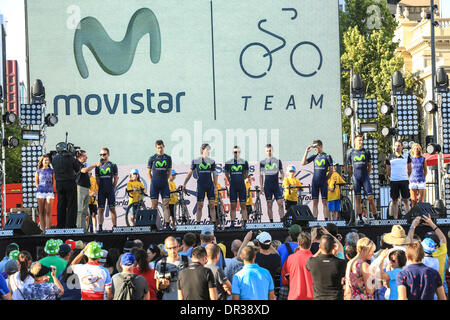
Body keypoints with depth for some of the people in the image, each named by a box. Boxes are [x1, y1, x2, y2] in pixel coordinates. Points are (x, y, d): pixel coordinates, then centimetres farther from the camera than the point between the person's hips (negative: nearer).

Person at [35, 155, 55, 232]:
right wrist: (40, 188, 5)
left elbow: (54, 182, 13)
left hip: (49, 192, 0)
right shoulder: (38, 171, 8)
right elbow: (36, 182, 14)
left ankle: (48, 229, -9)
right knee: (41, 212, 0)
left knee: (48, 212, -7)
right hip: (40, 193, 0)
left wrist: (50, 189, 7)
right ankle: (43, 230, 1)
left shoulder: (51, 171, 8)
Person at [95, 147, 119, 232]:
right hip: (101, 191, 2)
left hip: (110, 191, -2)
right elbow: (97, 179, 12)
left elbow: (116, 179, 6)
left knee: (112, 209, -1)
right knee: (101, 209, -1)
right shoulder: (98, 166, 9)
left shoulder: (113, 165, 4)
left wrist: (113, 188, 2)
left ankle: (114, 227, 0)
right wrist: (100, 188, 5)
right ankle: (100, 227, -2)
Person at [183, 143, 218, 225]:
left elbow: (214, 175, 9)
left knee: (212, 205, 0)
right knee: (199, 206, -1)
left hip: (210, 185, 2)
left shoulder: (212, 161, 7)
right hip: (200, 185, -2)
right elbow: (190, 173, 9)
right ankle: (198, 224, 4)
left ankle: (214, 223, 4)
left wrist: (215, 187, 3)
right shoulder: (196, 161, 2)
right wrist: (184, 184, 7)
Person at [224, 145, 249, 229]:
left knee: (243, 206, 1)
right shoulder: (228, 163, 2)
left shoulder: (244, 162, 1)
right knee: (233, 206, 2)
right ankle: (232, 224, 5)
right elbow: (226, 174, 18)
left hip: (242, 186, 0)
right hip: (233, 187, 0)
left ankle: (244, 224, 1)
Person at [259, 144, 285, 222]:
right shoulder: (262, 162, 6)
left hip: (276, 186, 0)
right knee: (269, 205, 1)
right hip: (267, 186, 0)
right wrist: (261, 187, 1)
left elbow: (282, 172, 10)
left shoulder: (278, 161, 7)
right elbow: (261, 176, 8)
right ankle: (271, 222, 5)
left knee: (280, 203, -10)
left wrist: (281, 176, -14)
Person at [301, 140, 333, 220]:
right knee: (315, 202, 3)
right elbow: (303, 163, 6)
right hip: (314, 182, 4)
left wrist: (326, 178, 1)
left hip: (323, 183, -4)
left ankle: (326, 219, -1)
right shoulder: (314, 156, 11)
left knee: (324, 202, -2)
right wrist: (306, 152, 1)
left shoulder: (327, 156, 0)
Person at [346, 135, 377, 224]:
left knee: (370, 198, -7)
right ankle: (360, 218, 5)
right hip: (356, 178, 0)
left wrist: (367, 176, 10)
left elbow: (369, 166, 15)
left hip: (365, 177, 0)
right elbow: (349, 168, 13)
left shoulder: (366, 152, 7)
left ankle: (375, 216, -2)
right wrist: (352, 177, 11)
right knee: (358, 199, 1)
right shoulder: (350, 152, 6)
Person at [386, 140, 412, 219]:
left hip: (404, 180, 0)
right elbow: (388, 170, 14)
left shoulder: (406, 157, 6)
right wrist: (390, 177, 10)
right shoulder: (390, 158, 4)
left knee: (406, 200, 0)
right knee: (395, 200, 3)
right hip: (394, 181, 0)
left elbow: (409, 169, 15)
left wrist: (408, 177, 10)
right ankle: (395, 218, 6)